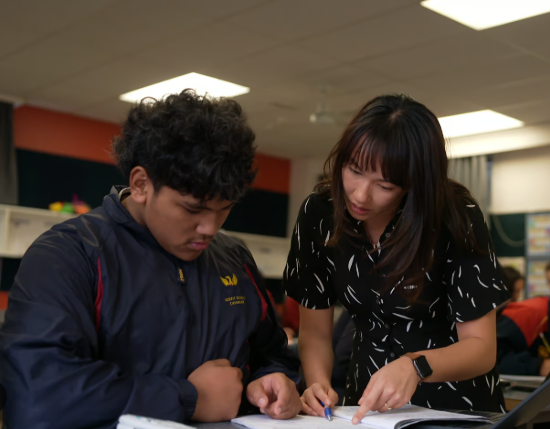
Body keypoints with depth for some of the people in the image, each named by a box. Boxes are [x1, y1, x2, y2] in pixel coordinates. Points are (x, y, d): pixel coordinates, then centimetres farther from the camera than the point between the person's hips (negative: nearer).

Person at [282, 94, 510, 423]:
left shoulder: (457, 217, -17)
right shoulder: (319, 214, -10)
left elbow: (482, 347, -13)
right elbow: (315, 332, -2)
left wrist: (416, 367, -31)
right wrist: (318, 384, -21)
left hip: (457, 405, -1)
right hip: (369, 402, 1)